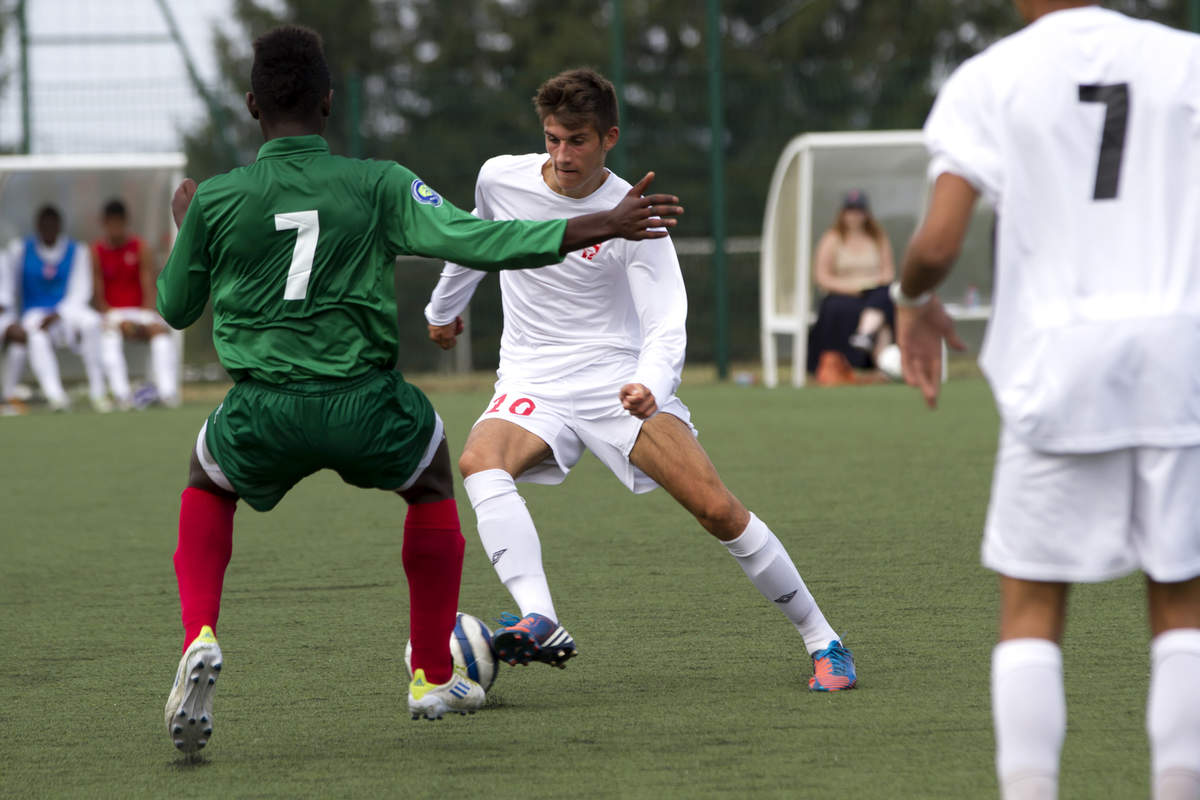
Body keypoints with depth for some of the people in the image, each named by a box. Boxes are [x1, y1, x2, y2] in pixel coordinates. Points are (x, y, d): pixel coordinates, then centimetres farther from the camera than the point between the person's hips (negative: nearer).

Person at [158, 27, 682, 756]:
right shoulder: (379, 185, -2)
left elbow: (175, 308, 14)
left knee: (207, 489, 33)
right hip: (366, 408, 0)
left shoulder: (214, 201, 1)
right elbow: (474, 240, -11)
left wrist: (184, 227, 33)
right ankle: (434, 676, 32)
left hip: (264, 418, 1)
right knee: (432, 481, 32)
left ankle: (200, 637, 5)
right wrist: (604, 227, -8)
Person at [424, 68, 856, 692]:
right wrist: (443, 308, 38)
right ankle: (540, 623, -47)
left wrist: (650, 385, -37)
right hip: (532, 386, 2)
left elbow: (666, 325, -16)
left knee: (718, 509, -14)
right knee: (479, 463, -32)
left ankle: (821, 641, 4)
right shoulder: (500, 180, -1)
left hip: (621, 384, -2)